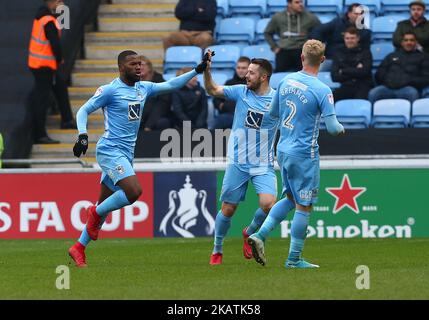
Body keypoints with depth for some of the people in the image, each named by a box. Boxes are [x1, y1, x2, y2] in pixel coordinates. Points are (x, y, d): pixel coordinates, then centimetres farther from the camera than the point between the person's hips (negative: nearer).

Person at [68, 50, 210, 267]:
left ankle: (79, 248, 17)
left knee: (104, 205, 9)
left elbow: (171, 85, 15)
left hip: (127, 154, 7)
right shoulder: (110, 90, -7)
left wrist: (197, 71, 6)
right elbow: (84, 110, -5)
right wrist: (83, 136, -19)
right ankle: (96, 214, -2)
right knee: (134, 191, -25)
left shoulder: (143, 88, 12)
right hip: (110, 150, -7)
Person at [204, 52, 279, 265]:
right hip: (237, 163, 1)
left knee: (268, 203, -20)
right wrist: (206, 70, -8)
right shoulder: (241, 92, 0)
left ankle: (250, 233, 11)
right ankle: (217, 250, 24)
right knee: (228, 208, 3)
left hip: (264, 165, -1)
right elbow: (212, 90, 6)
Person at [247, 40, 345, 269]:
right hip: (304, 155, -7)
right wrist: (341, 128, 6)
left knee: (291, 199, 21)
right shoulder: (322, 91, -17)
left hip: (283, 150, 7)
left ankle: (260, 235, 7)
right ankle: (294, 258, 8)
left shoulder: (286, 81, 2)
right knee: (303, 206, 3)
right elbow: (333, 128, -16)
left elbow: (273, 112, 15)